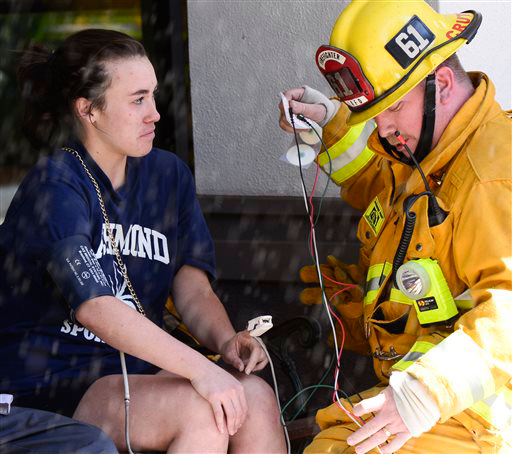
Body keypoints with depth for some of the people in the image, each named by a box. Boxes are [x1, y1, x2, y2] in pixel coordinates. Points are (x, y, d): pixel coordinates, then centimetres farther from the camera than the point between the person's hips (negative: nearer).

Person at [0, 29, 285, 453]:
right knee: (200, 409, -29)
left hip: (137, 371, 7)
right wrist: (200, 369, -35)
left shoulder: (168, 174, 11)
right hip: (49, 388, -6)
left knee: (255, 396, -20)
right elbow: (93, 306, -26)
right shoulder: (55, 188, -12)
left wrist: (225, 340, -18)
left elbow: (193, 288, 5)